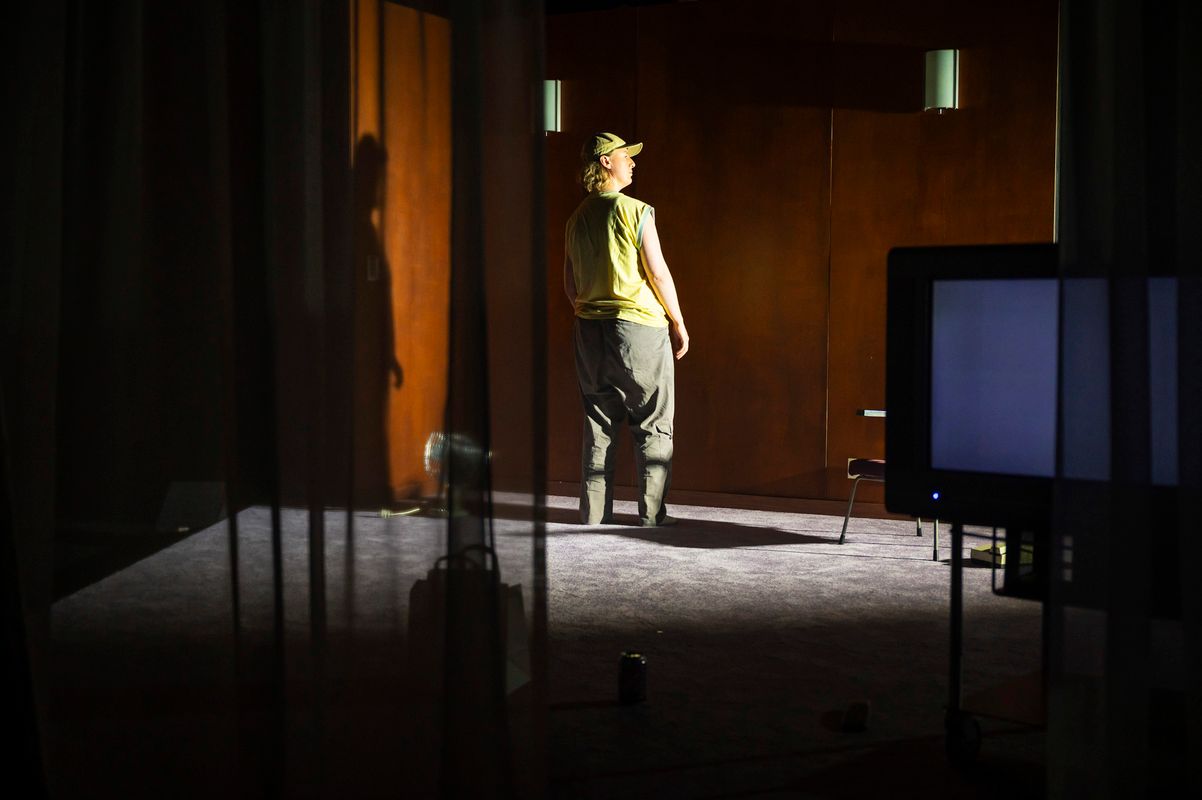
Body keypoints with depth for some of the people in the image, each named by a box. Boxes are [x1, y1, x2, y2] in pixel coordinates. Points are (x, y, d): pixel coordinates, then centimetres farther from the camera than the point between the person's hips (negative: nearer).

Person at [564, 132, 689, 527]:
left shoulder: (576, 218, 8)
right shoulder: (635, 212, -10)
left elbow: (570, 282, 13)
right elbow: (658, 273, -10)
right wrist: (678, 322, -1)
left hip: (591, 329, 6)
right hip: (640, 325, -6)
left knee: (598, 427, 10)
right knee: (653, 427, 3)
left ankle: (595, 514, 11)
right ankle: (652, 514, 3)